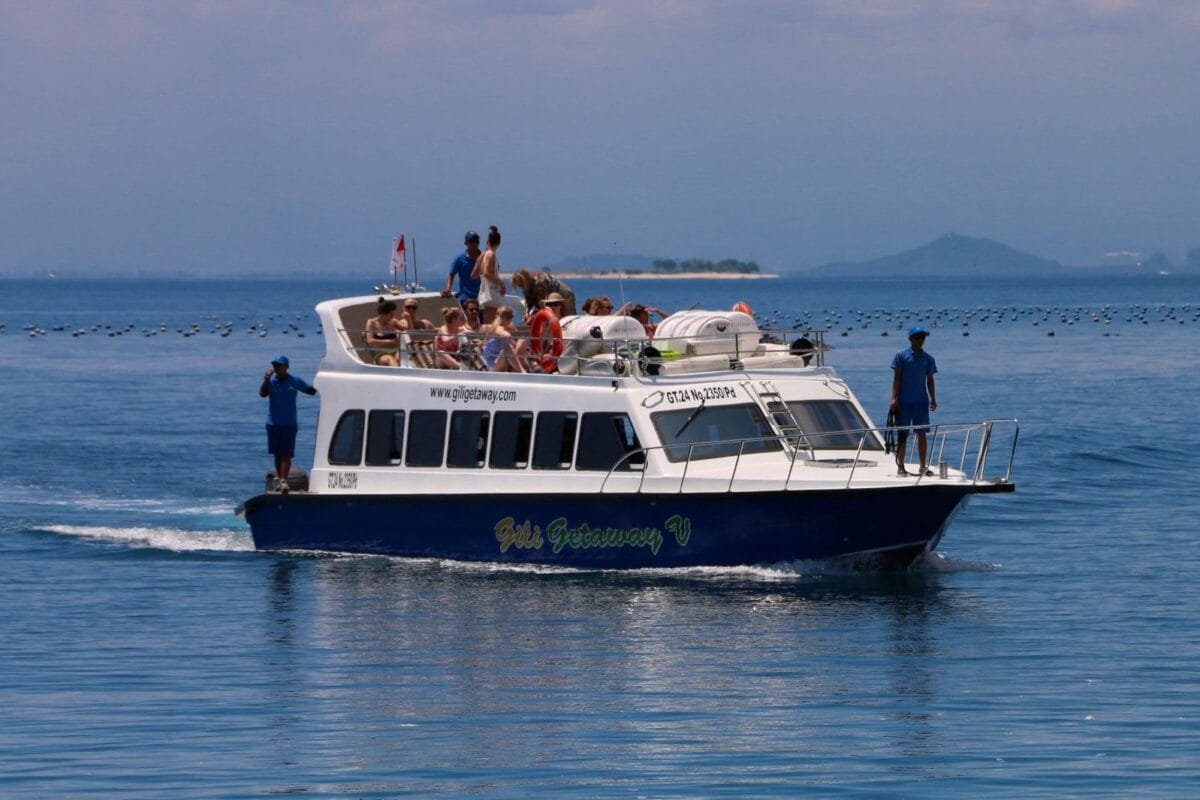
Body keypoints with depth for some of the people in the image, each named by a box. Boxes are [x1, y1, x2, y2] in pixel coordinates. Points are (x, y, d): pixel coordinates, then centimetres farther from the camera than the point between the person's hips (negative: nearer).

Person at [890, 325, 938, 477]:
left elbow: (930, 380, 11)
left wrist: (933, 399, 3)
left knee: (921, 434, 4)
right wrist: (894, 398, -10)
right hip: (904, 402, -3)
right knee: (902, 434, 1)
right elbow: (897, 378, -2)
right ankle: (900, 466, 6)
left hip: (921, 401, 3)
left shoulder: (928, 359, 8)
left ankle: (923, 467, 9)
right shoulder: (901, 356, -1)